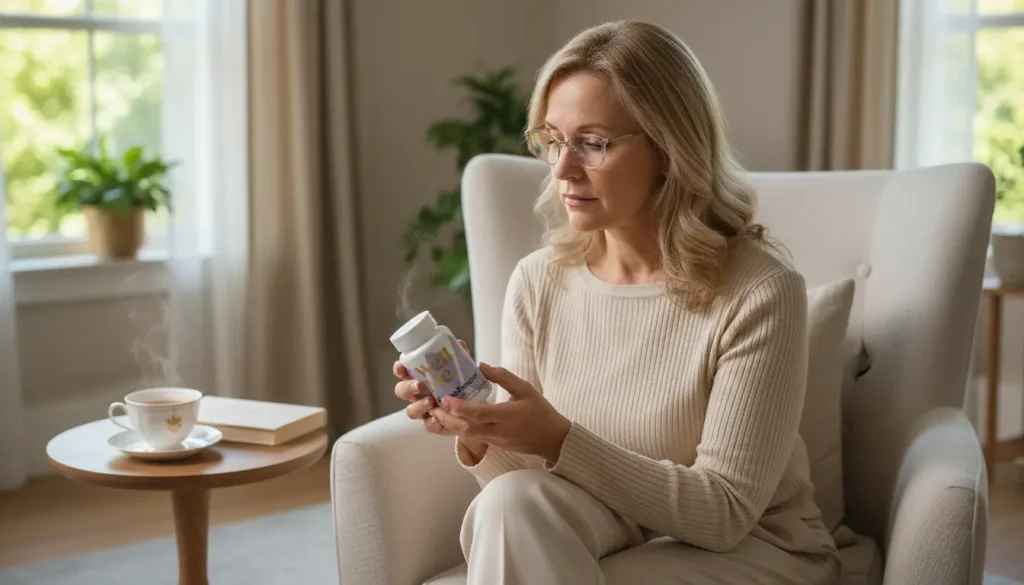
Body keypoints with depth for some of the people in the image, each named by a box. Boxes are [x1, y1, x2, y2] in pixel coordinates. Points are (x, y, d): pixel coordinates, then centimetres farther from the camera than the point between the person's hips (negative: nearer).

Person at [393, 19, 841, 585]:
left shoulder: (758, 292, -20)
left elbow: (723, 513, -20)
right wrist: (477, 436, -24)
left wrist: (557, 439, -31)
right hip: (614, 532, 4)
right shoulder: (537, 282, -5)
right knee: (510, 504, -29)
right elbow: (522, 487, 0)